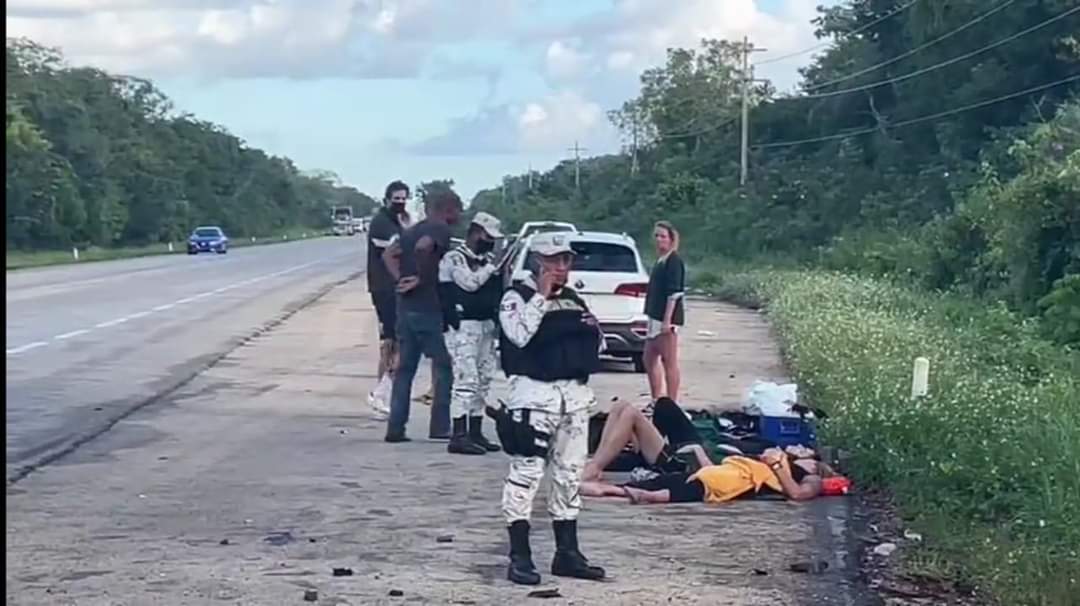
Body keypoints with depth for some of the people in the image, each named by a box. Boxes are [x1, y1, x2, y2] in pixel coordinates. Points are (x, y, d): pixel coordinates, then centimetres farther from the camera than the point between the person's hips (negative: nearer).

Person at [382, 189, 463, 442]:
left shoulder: (413, 230, 17)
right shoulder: (440, 229, -10)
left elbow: (389, 254, 17)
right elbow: (422, 247, -29)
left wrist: (400, 278, 6)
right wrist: (423, 277, -18)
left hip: (406, 307, 8)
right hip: (429, 308, -8)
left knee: (405, 368, 11)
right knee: (444, 367, 3)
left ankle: (395, 427, 9)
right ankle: (440, 426, 2)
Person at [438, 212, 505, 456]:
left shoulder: (489, 259, 17)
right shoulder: (454, 258, -7)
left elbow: (498, 291, 22)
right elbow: (471, 282, -22)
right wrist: (494, 266, -13)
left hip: (487, 325, 8)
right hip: (463, 326, -8)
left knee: (483, 381, 10)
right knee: (465, 380, -13)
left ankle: (476, 433, 17)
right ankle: (459, 436, -13)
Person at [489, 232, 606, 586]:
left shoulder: (574, 300, 18)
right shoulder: (517, 297, -4)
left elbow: (597, 347, 24)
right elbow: (519, 334, -22)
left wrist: (594, 329, 2)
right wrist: (541, 296, -16)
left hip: (575, 395, 8)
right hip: (534, 394, -7)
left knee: (570, 475, 11)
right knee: (526, 473, -9)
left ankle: (567, 553, 19)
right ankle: (519, 557, -5)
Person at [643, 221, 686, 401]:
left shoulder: (674, 260, -11)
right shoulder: (661, 261, 16)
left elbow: (674, 293, -18)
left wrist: (667, 320, -22)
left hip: (667, 319, -10)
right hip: (655, 318, 10)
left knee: (669, 362, -5)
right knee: (649, 359, 15)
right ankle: (657, 401, 22)